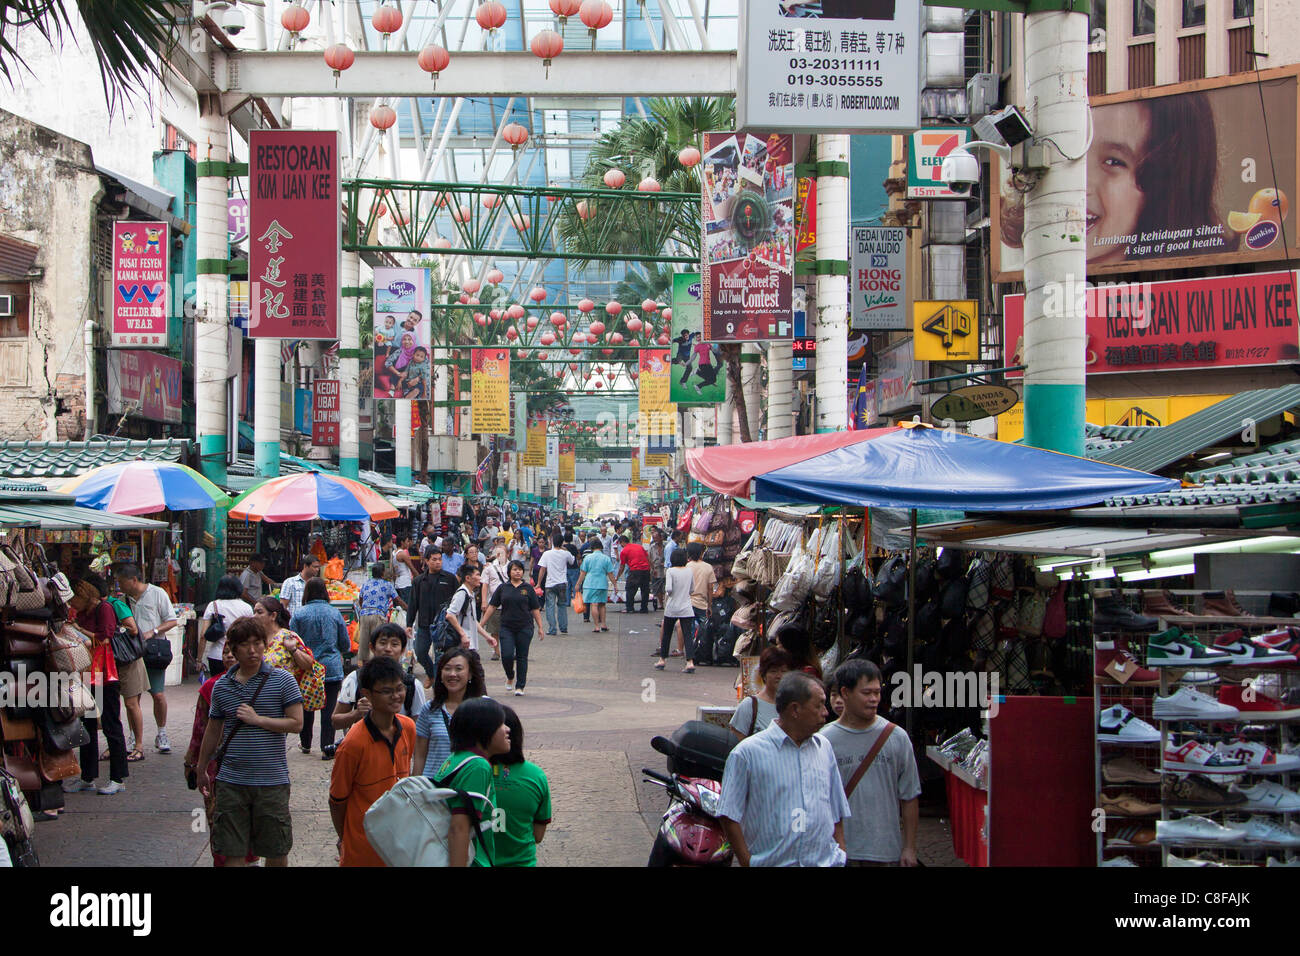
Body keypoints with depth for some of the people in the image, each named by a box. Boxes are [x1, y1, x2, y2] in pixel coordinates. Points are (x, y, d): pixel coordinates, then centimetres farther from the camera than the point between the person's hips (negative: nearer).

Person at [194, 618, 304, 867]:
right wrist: (201, 769, 23)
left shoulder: (282, 680, -3)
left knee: (276, 851, 7)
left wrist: (257, 719, -13)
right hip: (231, 781, 2)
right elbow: (213, 731, 17)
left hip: (272, 780, -2)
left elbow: (296, 723, -7)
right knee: (233, 853, 3)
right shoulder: (222, 686, 6)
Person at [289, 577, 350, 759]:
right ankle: (327, 747, -5)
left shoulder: (299, 615, -6)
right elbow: (346, 645, 6)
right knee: (329, 708, 1)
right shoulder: (334, 613, -2)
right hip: (331, 668, 0)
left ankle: (305, 743, 29)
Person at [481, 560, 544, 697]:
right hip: (506, 628, 0)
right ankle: (510, 677, 20)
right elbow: (492, 607, 8)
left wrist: (540, 627, 3)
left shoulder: (528, 588, 4)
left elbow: (535, 609, 6)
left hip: (525, 628, 0)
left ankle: (520, 687, 11)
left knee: (522, 657, 2)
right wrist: (482, 624, 5)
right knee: (507, 655, -9)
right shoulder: (503, 588, 6)